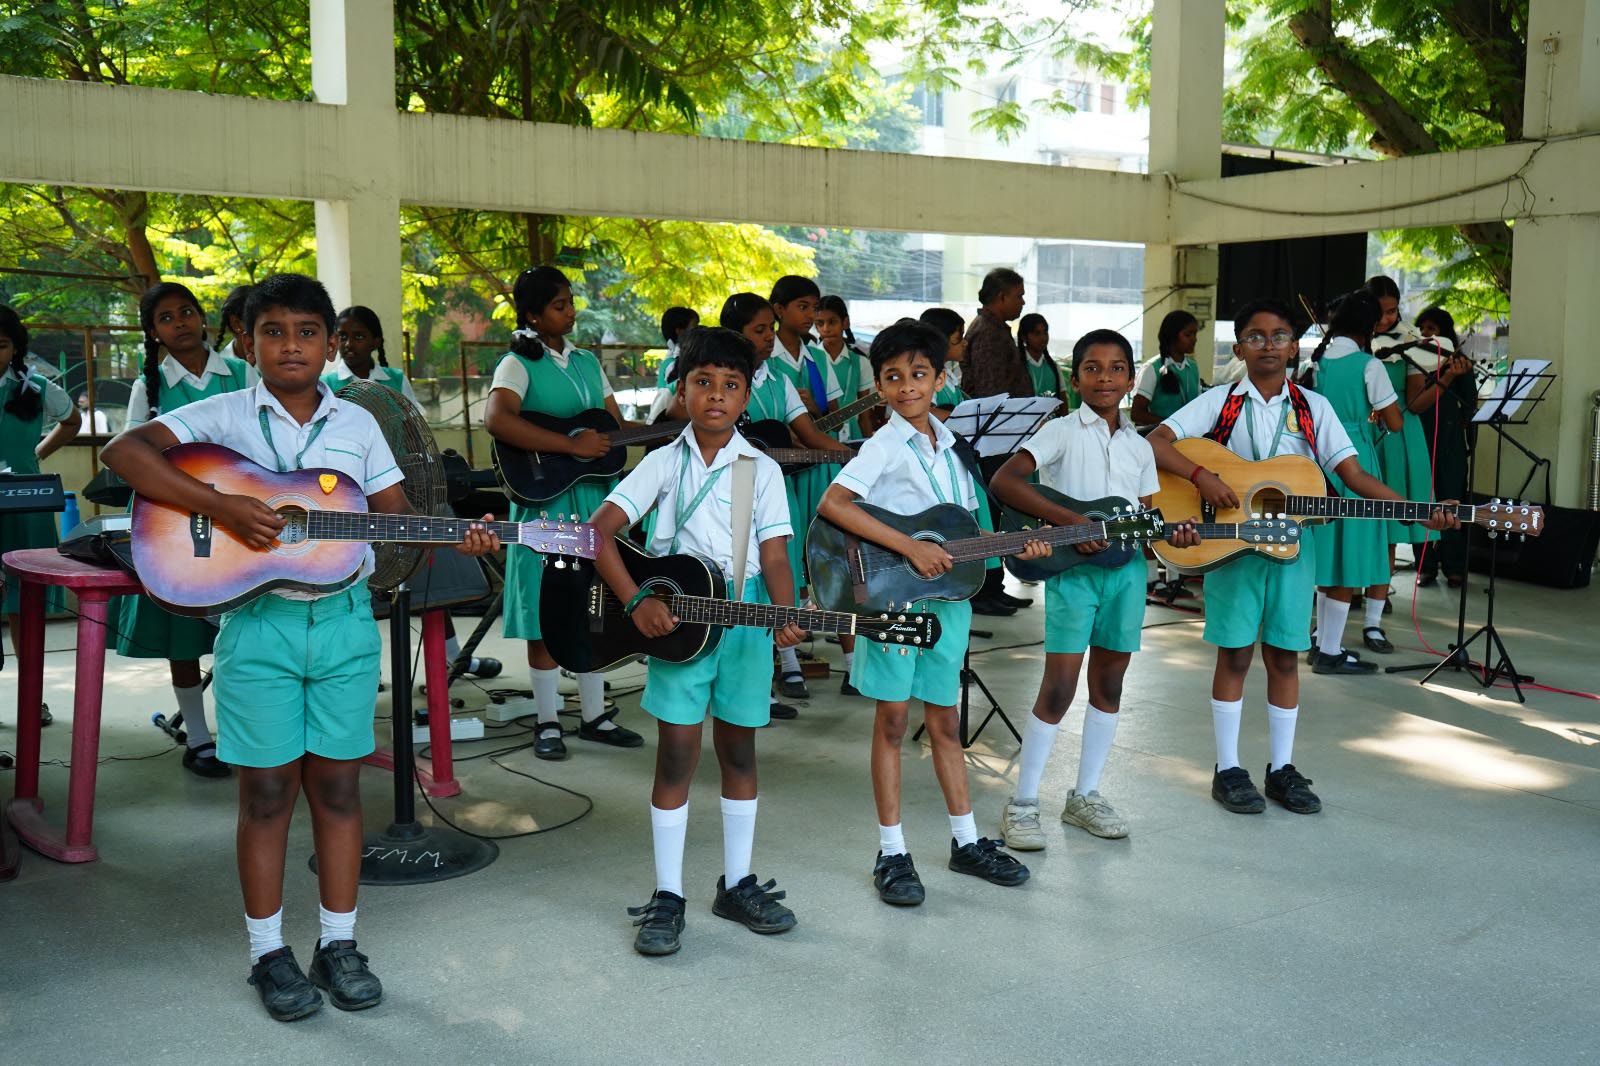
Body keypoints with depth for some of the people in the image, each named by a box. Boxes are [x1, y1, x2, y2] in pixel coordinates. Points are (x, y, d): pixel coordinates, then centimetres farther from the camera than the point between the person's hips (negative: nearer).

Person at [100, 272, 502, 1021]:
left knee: (337, 784, 9)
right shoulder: (225, 415, -1)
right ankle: (269, 953, 20)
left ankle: (338, 945, 22)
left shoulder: (356, 424, 8)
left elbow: (395, 516, 8)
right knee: (268, 790, 5)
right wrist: (219, 505, -22)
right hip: (259, 622, -2)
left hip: (345, 620, 3)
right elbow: (124, 451, -12)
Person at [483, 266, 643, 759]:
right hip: (545, 500, -6)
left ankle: (595, 716, 21)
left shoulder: (586, 362, 14)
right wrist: (572, 445, -26)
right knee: (547, 614, 0)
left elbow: (618, 425, 15)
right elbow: (497, 421, -25)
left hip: (594, 497, 6)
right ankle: (548, 722, 12)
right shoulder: (519, 364, -6)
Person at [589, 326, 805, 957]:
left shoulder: (763, 470, 2)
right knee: (677, 752, 0)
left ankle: (736, 885, 25)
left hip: (745, 615, 2)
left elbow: (774, 555, -2)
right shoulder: (664, 463, -1)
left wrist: (786, 617, -20)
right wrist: (637, 602, -19)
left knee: (739, 749, 11)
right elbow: (599, 531, -8)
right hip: (675, 615, -1)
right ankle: (668, 897, 11)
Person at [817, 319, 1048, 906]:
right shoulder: (885, 446, -9)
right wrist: (908, 548, -25)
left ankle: (966, 841, 26)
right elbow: (832, 503, -24)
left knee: (944, 719, 15)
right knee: (893, 717, 1)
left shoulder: (952, 445, 11)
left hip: (949, 595, 6)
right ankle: (892, 853, 11)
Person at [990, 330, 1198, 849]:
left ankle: (1085, 795, 24)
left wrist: (1173, 533, -7)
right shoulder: (1062, 431, -4)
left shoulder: (1139, 446, 13)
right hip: (1072, 568, -5)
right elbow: (1003, 481, -16)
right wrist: (1068, 519, -22)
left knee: (1109, 683, 11)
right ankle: (1022, 803, 5)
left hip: (1126, 568, 6)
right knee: (1059, 687, -6)